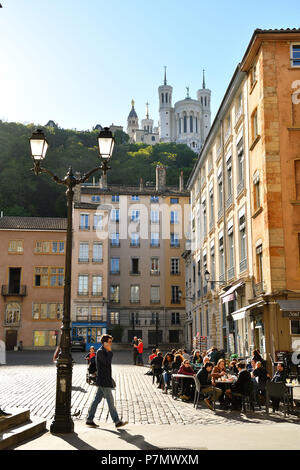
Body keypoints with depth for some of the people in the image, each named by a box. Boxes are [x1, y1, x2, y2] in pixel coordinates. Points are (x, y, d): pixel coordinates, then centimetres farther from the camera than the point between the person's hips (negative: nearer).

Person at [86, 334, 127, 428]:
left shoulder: (105, 352, 17)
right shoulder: (100, 351, -13)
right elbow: (107, 362, -24)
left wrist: (110, 379, 22)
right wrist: (110, 352, -15)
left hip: (104, 380, 9)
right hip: (103, 381, -9)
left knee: (97, 399, 11)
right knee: (110, 401, -5)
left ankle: (89, 419, 16)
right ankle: (117, 421, -1)